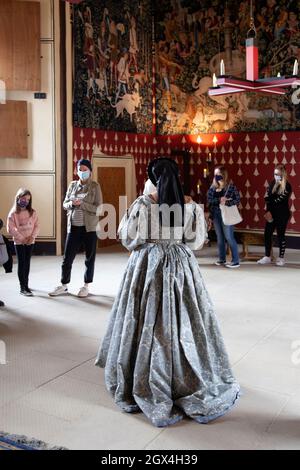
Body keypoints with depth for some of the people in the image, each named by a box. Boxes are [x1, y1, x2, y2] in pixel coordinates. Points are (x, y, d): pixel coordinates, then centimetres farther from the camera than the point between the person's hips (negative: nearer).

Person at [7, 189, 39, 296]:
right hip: (19, 242, -3)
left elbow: (37, 226, 2)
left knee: (27, 263, 11)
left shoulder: (32, 212, 3)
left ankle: (26, 283, 24)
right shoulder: (13, 213, -8)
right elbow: (10, 229, -12)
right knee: (21, 263, -2)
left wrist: (32, 236, -13)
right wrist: (22, 238, -15)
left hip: (30, 242, 4)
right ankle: (23, 288, 2)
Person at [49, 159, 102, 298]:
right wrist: (72, 204, -13)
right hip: (73, 227, 3)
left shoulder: (95, 186, -4)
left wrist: (81, 203, -21)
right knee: (67, 257, 7)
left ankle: (86, 286, 20)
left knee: (90, 258, 6)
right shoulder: (72, 185, 8)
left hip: (89, 227, -3)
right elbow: (65, 204, 9)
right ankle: (64, 286, 20)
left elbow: (98, 208, -10)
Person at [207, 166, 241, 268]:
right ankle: (222, 259, 22)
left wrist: (225, 202, -20)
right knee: (219, 237, 12)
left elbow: (237, 200, -8)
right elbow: (209, 200, 0)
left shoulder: (230, 186, -6)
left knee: (229, 237, -6)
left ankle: (236, 261, 0)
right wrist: (219, 200, -16)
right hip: (216, 215, 6)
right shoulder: (213, 187, 8)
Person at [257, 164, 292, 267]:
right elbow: (267, 198, -1)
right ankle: (267, 257, 14)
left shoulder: (287, 186, -10)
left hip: (282, 215, -5)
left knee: (281, 235, 3)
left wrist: (271, 210, -5)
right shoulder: (272, 183, 6)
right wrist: (268, 211, -13)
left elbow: (279, 201, -13)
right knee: (267, 234, 4)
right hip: (271, 214, 5)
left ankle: (281, 258, 14)